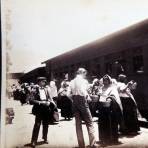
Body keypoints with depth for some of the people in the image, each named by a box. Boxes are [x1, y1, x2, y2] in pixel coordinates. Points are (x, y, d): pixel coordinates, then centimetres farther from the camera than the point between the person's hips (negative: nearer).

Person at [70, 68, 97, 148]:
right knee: (89, 123, 2)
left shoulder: (72, 82, 9)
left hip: (75, 102, 5)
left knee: (78, 124, 9)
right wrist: (88, 98, 1)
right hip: (82, 101, -5)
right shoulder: (84, 81, -6)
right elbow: (85, 93, -16)